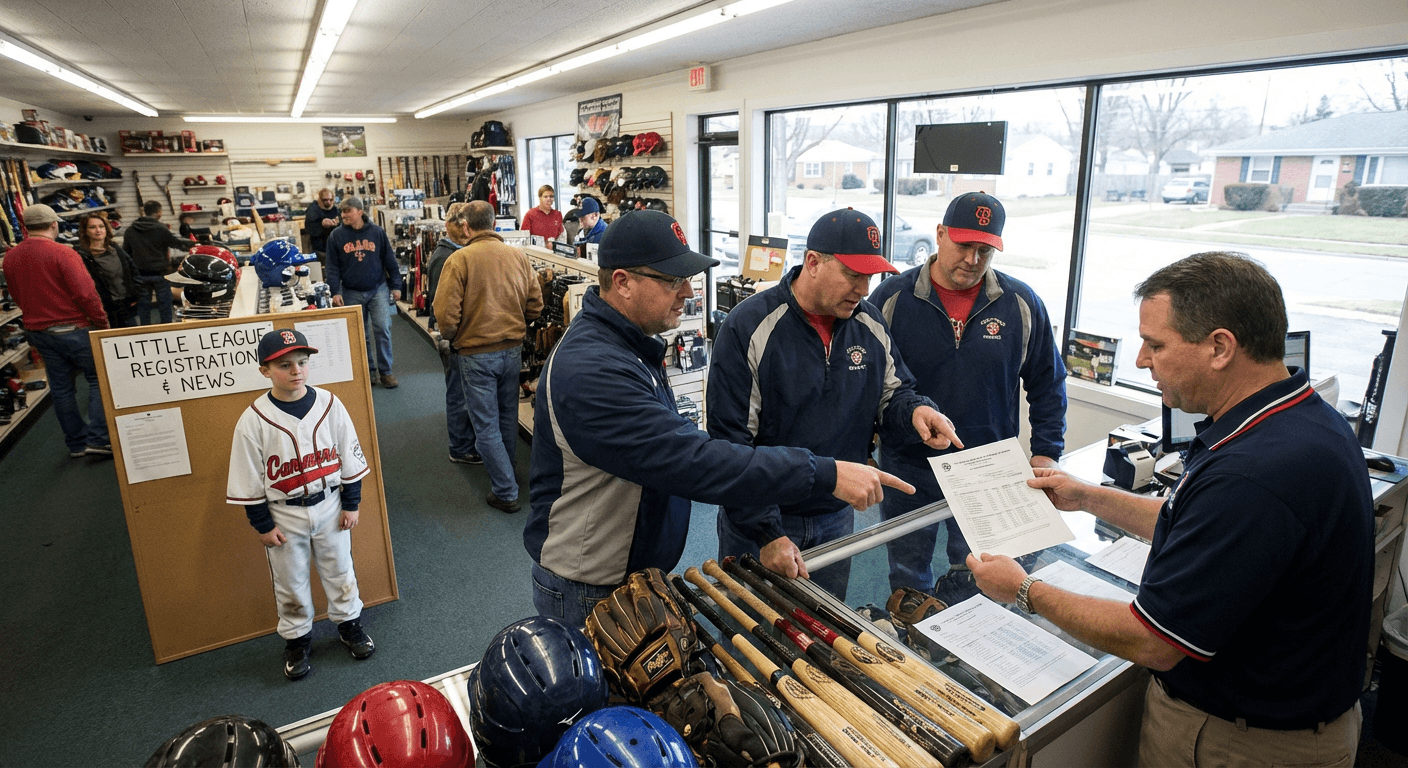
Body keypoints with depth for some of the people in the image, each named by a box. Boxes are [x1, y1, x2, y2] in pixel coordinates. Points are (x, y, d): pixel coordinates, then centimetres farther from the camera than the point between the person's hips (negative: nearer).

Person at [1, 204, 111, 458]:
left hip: (38, 332, 7)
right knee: (100, 380, 3)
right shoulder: (62, 253, -16)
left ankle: (76, 444, 20)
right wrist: (102, 322, -9)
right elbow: (86, 293, -20)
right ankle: (97, 440, -4)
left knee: (61, 388, 13)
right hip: (73, 329, -7)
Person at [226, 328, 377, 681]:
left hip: (329, 505, 1)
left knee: (340, 570, 18)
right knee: (290, 583, 16)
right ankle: (297, 639, 37)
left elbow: (350, 457, -3)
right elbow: (249, 480, -9)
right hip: (283, 515, -1)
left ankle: (349, 625, 39)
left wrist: (351, 503, 0)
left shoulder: (329, 404, -11)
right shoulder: (253, 420, -16)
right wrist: (263, 525, -5)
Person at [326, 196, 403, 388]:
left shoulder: (377, 232, 0)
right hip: (352, 293, 1)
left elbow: (389, 261, 4)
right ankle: (367, 369, 22)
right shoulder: (336, 236, 0)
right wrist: (335, 292, -7)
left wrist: (395, 286, 2)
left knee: (383, 329, -8)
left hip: (378, 289, -1)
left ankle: (385, 371, 2)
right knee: (360, 334, 8)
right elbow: (332, 267, 0)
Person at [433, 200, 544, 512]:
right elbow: (535, 306, 2)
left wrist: (452, 338, 4)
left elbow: (446, 315, -17)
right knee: (508, 417, 21)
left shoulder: (459, 260, -14)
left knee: (486, 426, 5)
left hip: (476, 354, -4)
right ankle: (507, 471, 40)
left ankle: (506, 493, 9)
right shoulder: (518, 256, -2)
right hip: (513, 349, 5)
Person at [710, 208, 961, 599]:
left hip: (837, 518, 5)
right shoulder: (748, 328, -19)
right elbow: (730, 444, -20)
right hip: (757, 521, -4)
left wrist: (916, 411, -16)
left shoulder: (870, 323, -1)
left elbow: (891, 395, 10)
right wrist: (766, 534, -23)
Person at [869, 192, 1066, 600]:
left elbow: (1047, 384, 7)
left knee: (973, 580, 12)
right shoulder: (893, 296, -7)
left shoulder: (1022, 304, -3)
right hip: (907, 465, 0)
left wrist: (1046, 452, 2)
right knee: (907, 579, 16)